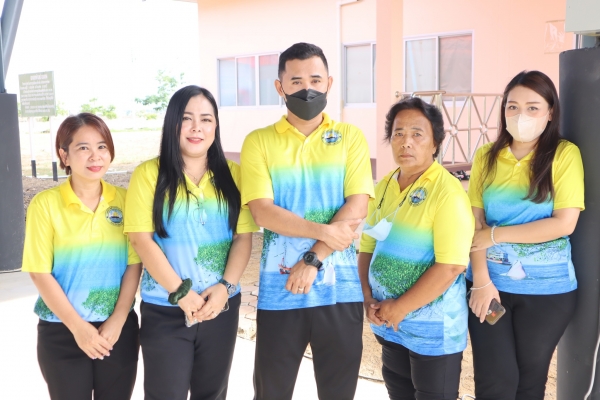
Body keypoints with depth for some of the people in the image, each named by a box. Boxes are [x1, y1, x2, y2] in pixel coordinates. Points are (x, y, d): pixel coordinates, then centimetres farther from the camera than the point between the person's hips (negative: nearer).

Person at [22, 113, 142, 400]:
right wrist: (78, 327, -11)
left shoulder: (124, 200, 0)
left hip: (119, 329, 2)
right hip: (62, 334, -2)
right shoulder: (45, 204, -7)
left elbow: (134, 264, 0)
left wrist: (117, 321, -8)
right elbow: (40, 272, -8)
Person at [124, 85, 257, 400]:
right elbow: (141, 238, -10)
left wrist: (225, 287, -11)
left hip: (221, 307, 3)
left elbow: (244, 236, 2)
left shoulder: (232, 175, 3)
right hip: (165, 309, -3)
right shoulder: (148, 174, -6)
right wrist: (180, 293, -14)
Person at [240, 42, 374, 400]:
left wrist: (313, 260, -15)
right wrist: (323, 231, -18)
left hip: (340, 290, 1)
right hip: (279, 290, 0)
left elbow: (356, 209, -7)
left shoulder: (350, 137, 3)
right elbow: (262, 212, -9)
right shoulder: (259, 142, 2)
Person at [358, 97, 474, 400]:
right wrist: (369, 298, -4)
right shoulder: (383, 187, 4)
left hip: (434, 328, -6)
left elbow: (451, 266, -23)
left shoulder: (447, 192, -17)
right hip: (390, 325, 7)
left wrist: (400, 308, -18)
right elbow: (367, 247, 10)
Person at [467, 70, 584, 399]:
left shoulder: (564, 154, -6)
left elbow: (564, 223, -14)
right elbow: (474, 223, -1)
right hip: (490, 283, 2)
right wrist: (481, 281, -11)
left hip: (546, 288, -1)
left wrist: (496, 234, -12)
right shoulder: (487, 157, 2)